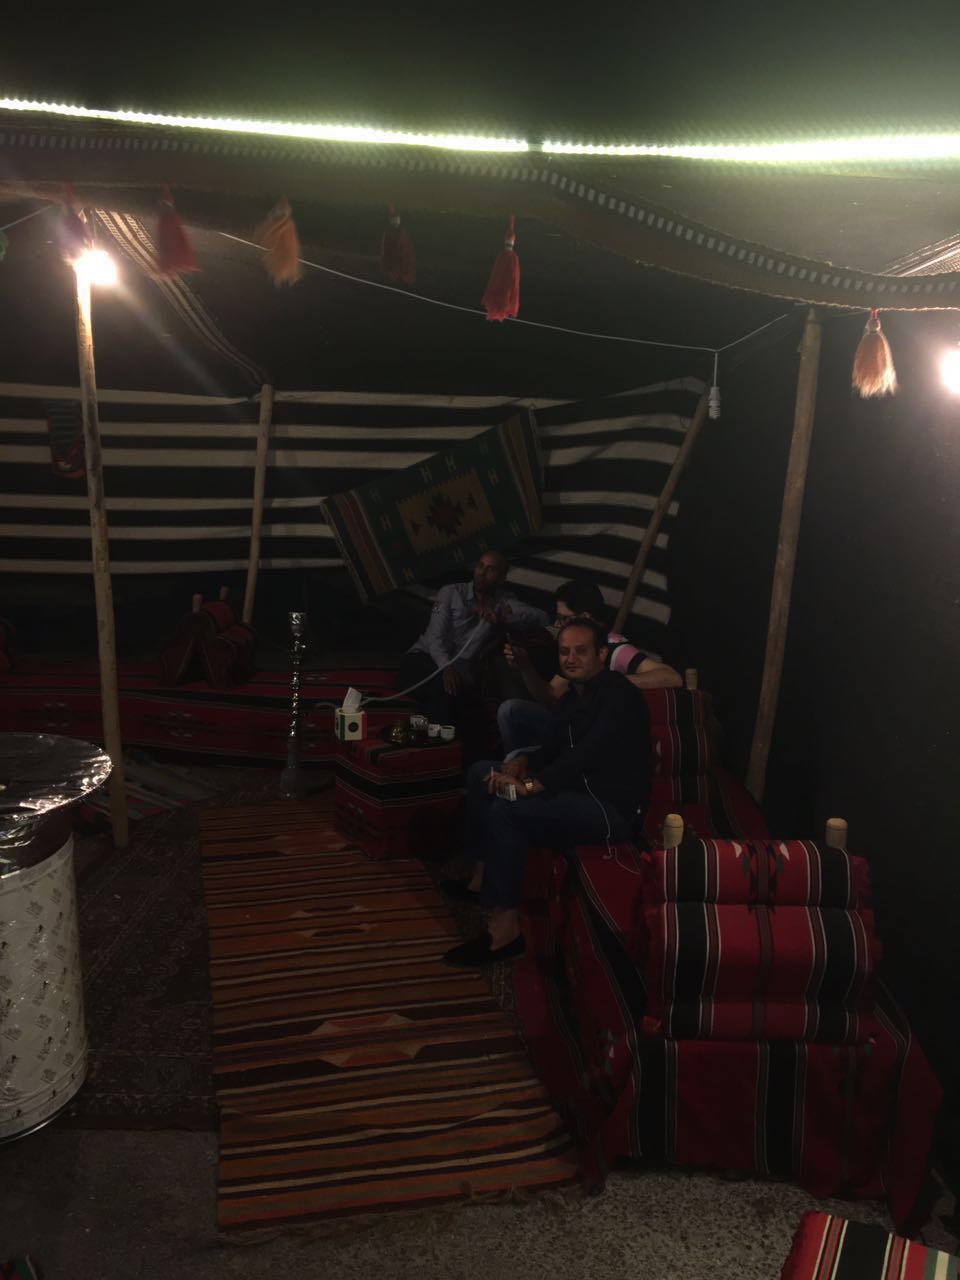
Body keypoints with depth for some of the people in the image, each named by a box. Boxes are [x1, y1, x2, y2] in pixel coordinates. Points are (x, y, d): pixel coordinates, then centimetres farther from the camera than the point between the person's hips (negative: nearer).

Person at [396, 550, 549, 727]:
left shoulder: (504, 602, 13)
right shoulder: (450, 593, 6)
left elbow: (541, 618, -3)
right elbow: (435, 637, -7)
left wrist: (501, 617, -20)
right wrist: (446, 666, -29)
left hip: (461, 668, 1)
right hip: (424, 659, -1)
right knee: (442, 684, -35)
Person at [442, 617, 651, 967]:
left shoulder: (620, 695, -17)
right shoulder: (573, 696, 13)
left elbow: (587, 753, -28)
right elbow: (552, 749, 14)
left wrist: (529, 786, -31)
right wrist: (522, 761, -8)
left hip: (611, 809, -10)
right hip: (576, 791, 10)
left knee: (506, 811, -28)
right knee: (482, 773, 8)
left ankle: (505, 928, -23)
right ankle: (482, 878, 9)